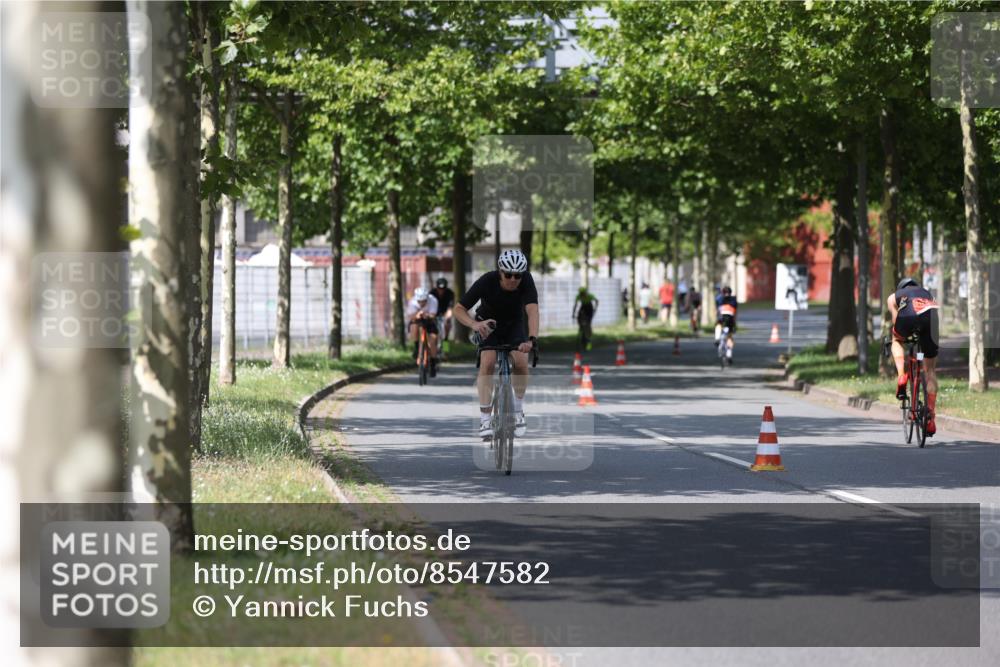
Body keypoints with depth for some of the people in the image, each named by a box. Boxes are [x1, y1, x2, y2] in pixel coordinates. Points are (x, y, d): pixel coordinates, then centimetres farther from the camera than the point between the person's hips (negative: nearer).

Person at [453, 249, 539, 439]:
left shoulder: (526, 281, -30)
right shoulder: (487, 281, -32)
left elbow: (532, 310, -42)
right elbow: (458, 309, -29)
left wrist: (532, 338, -59)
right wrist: (474, 324, -49)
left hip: (514, 325, 1)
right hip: (488, 324, -1)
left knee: (520, 362, -21)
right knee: (488, 362, -24)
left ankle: (518, 410, 4)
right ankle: (485, 420, -20)